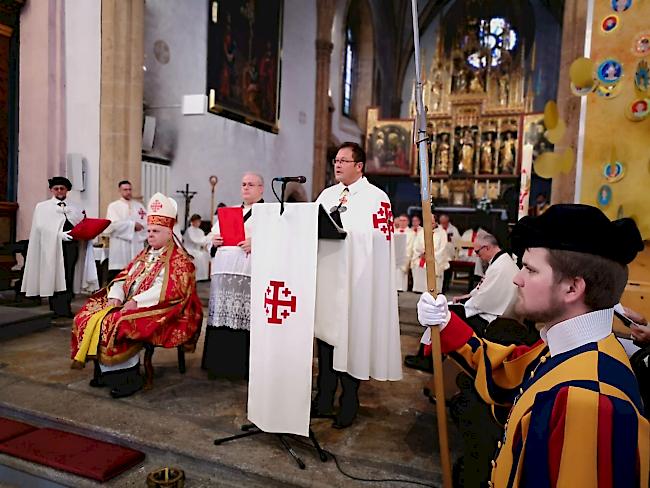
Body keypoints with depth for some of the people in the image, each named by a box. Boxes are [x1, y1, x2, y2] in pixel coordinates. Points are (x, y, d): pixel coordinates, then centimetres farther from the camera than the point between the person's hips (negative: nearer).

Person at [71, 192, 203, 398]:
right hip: (128, 303, 9)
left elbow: (166, 289, -19)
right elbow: (124, 277, 16)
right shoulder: (144, 254, 21)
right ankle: (105, 370, -1)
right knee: (91, 316, -5)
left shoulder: (178, 258, -6)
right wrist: (115, 297, -4)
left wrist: (136, 301, -23)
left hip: (156, 311, -9)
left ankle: (128, 377, -16)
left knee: (120, 323, -31)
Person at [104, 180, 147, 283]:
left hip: (136, 247, 3)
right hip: (119, 248, -3)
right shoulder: (113, 206, 3)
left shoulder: (139, 206, 15)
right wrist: (133, 224, -10)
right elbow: (114, 224, -12)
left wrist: (139, 226, -13)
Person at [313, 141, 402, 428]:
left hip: (355, 279, -5)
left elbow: (377, 236, -14)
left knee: (350, 338, 0)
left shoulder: (376, 198, -2)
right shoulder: (327, 195, 17)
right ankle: (324, 399, 23)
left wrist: (340, 230, -18)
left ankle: (348, 405, 14)